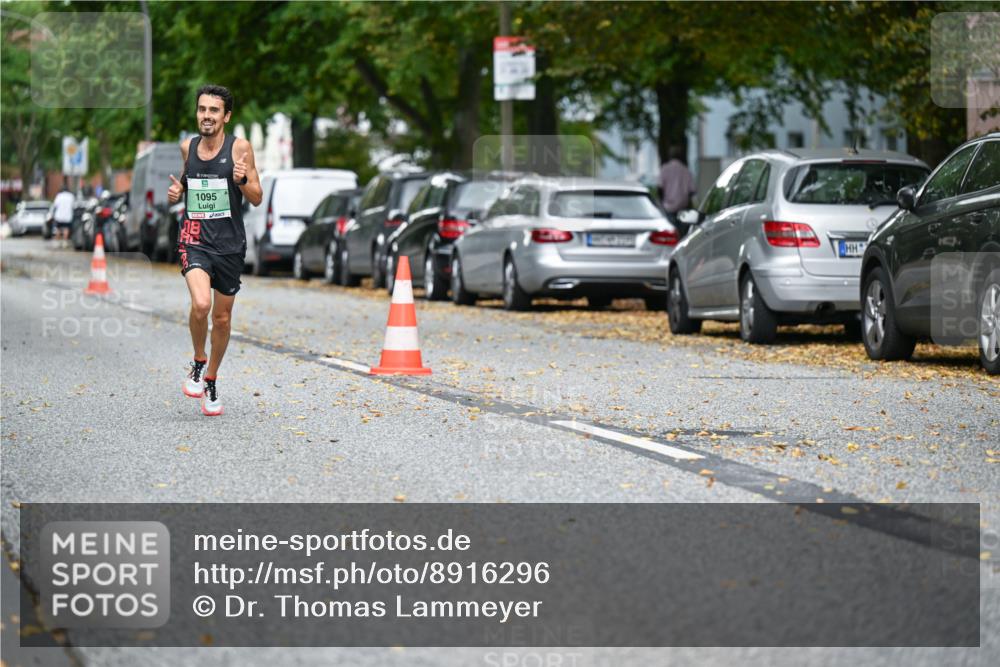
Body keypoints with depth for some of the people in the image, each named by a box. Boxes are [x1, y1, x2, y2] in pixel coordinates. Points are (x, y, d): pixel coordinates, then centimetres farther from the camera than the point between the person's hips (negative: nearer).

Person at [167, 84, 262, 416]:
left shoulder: (240, 148, -5)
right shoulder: (187, 147, 4)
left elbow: (257, 199, -2)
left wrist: (242, 180, -22)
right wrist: (177, 190, 1)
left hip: (229, 243, 0)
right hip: (194, 239, 0)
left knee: (222, 317, 10)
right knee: (201, 304, -24)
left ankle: (211, 381, 31)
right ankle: (198, 362, 2)